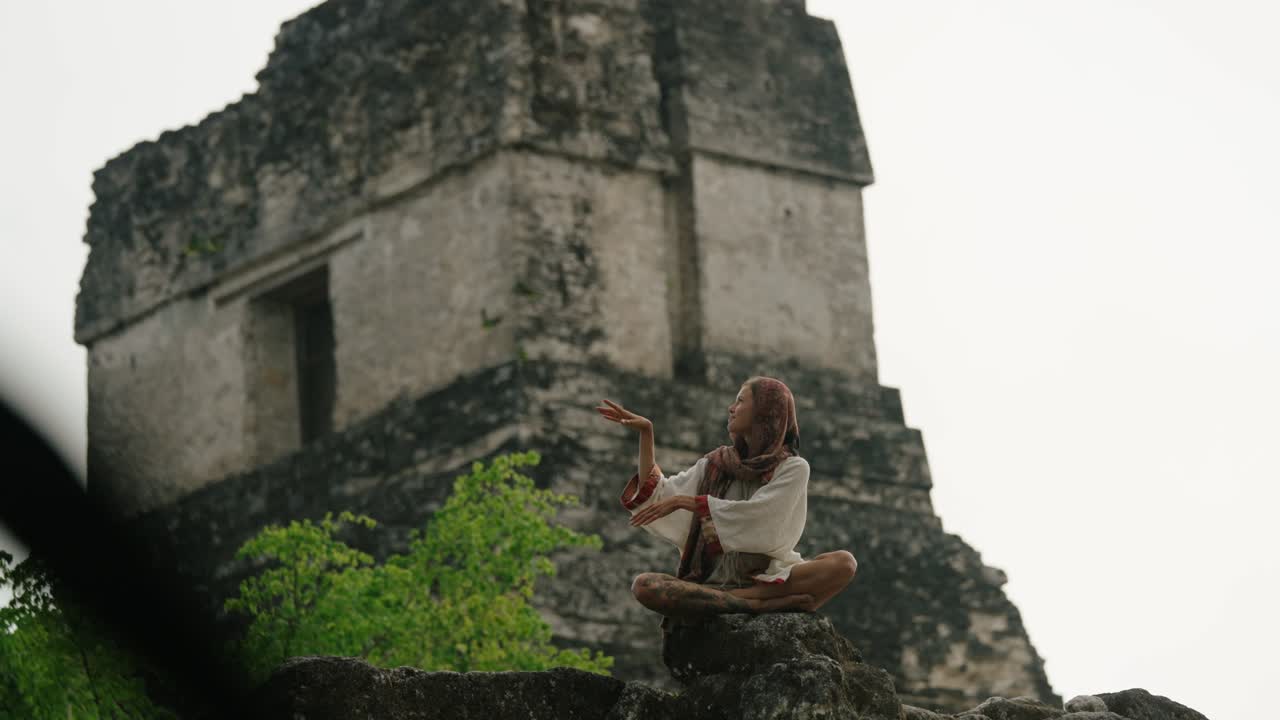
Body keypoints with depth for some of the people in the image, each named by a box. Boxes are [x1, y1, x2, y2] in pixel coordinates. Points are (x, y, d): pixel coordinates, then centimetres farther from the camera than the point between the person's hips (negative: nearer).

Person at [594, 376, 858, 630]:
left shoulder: (792, 468, 4)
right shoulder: (715, 464, 17)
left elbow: (755, 516, -11)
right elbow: (656, 494, 13)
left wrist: (686, 501, -11)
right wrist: (645, 432, 9)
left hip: (767, 579, -2)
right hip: (714, 580, 2)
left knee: (844, 562, -30)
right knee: (644, 586, -29)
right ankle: (759, 605, -34)